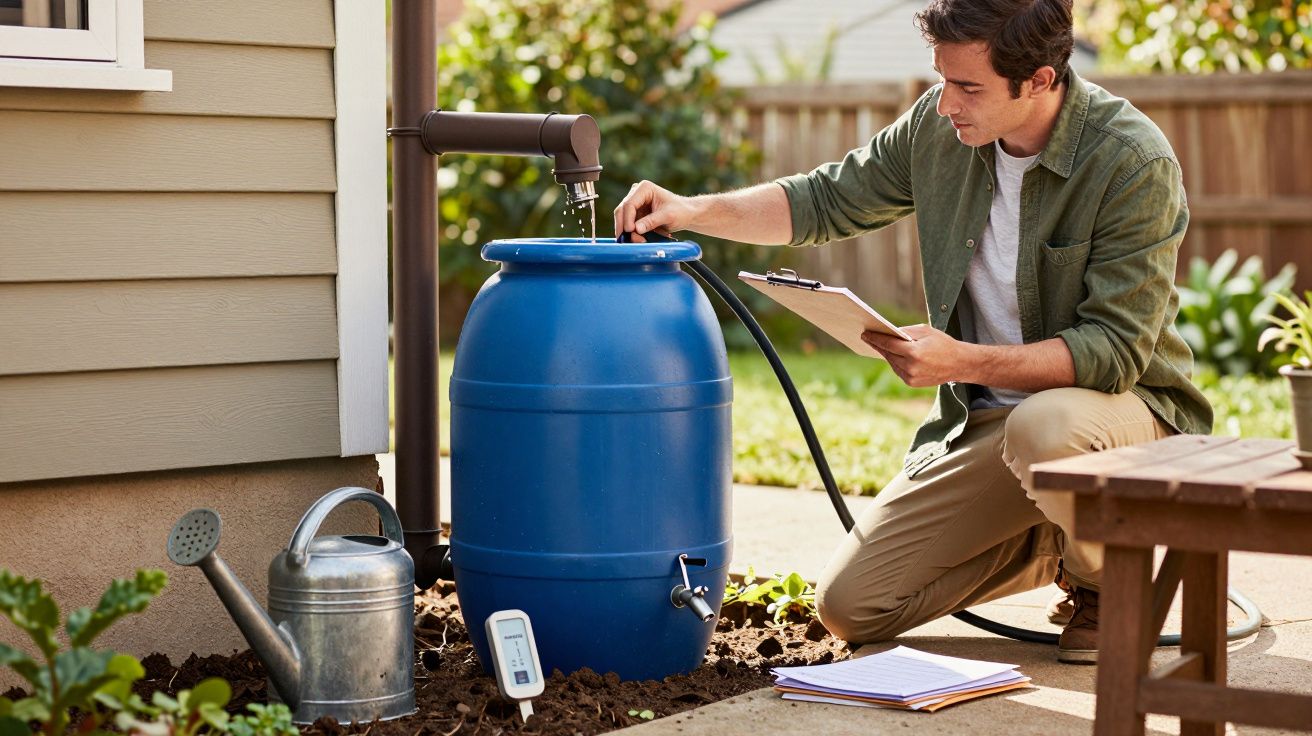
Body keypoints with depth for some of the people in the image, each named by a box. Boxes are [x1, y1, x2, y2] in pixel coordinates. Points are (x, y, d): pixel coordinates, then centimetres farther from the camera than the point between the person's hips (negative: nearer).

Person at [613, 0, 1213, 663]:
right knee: (849, 605, -3)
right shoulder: (941, 123, -4)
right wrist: (695, 211, -6)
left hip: (1127, 403, -6)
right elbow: (827, 200, 9)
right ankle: (1055, 543, 19)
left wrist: (964, 362, -35)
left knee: (1044, 425, -42)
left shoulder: (1135, 164, -21)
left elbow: (1115, 348, -25)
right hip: (980, 421, 6)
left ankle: (1103, 579, -7)